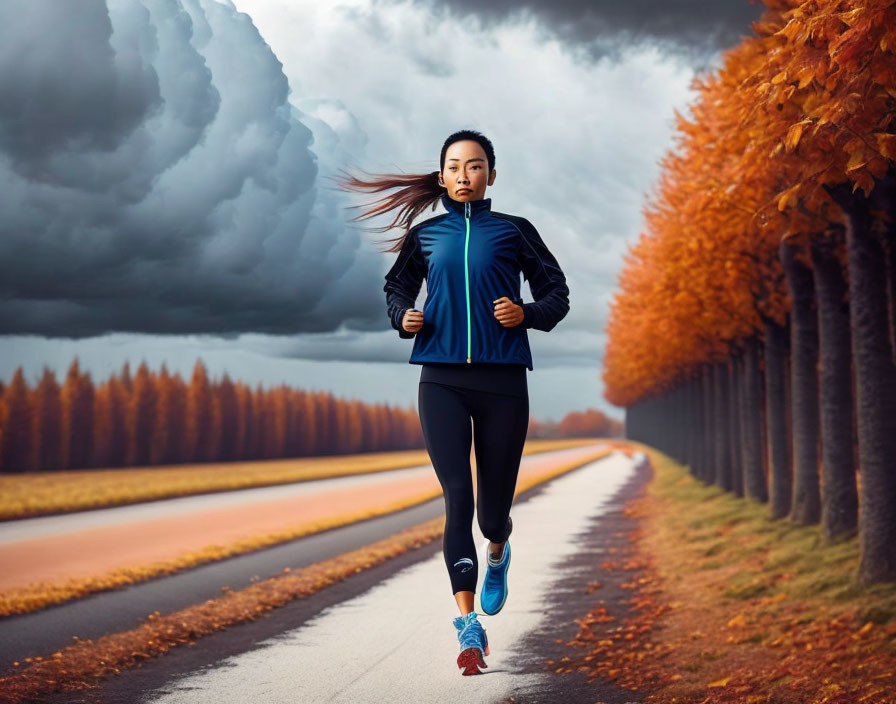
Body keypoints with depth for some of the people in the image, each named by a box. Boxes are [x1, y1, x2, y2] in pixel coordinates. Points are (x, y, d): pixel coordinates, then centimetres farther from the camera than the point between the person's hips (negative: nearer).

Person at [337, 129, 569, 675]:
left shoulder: (514, 231, 7)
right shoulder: (424, 235, 12)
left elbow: (557, 294, 10)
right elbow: (397, 288, 25)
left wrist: (527, 314, -11)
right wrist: (403, 318, 3)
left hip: (502, 378, 0)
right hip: (442, 379, 1)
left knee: (493, 506, 7)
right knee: (457, 497, -12)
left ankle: (498, 553, 45)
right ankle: (468, 625, -13)